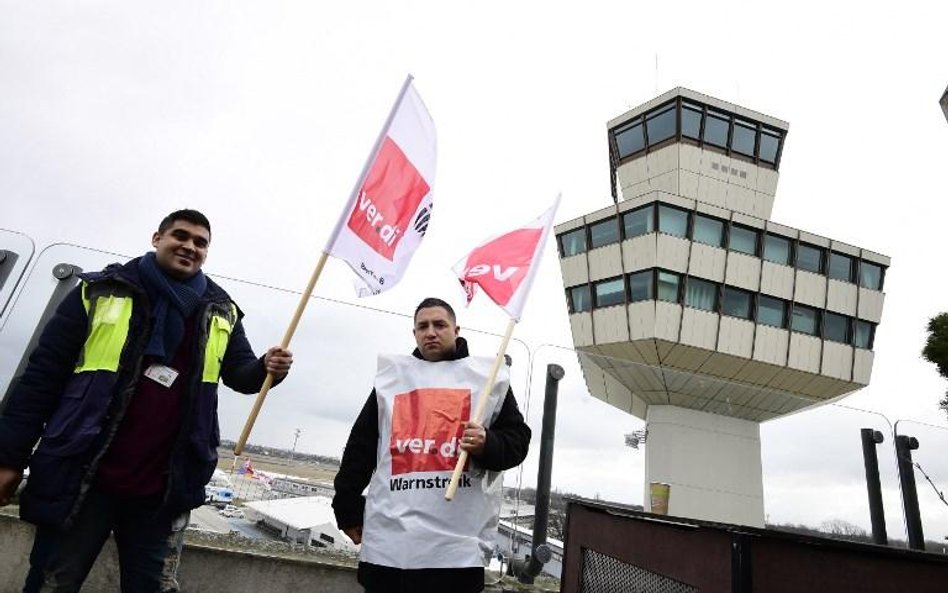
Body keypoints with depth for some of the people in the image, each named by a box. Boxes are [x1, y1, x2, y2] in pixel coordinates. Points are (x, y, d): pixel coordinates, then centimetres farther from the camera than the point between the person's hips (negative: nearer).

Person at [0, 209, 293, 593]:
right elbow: (44, 372, 0)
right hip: (81, 476, -1)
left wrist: (266, 368, -14)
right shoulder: (101, 291, -1)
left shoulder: (222, 313, 6)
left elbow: (240, 373, 11)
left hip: (164, 488, 2)